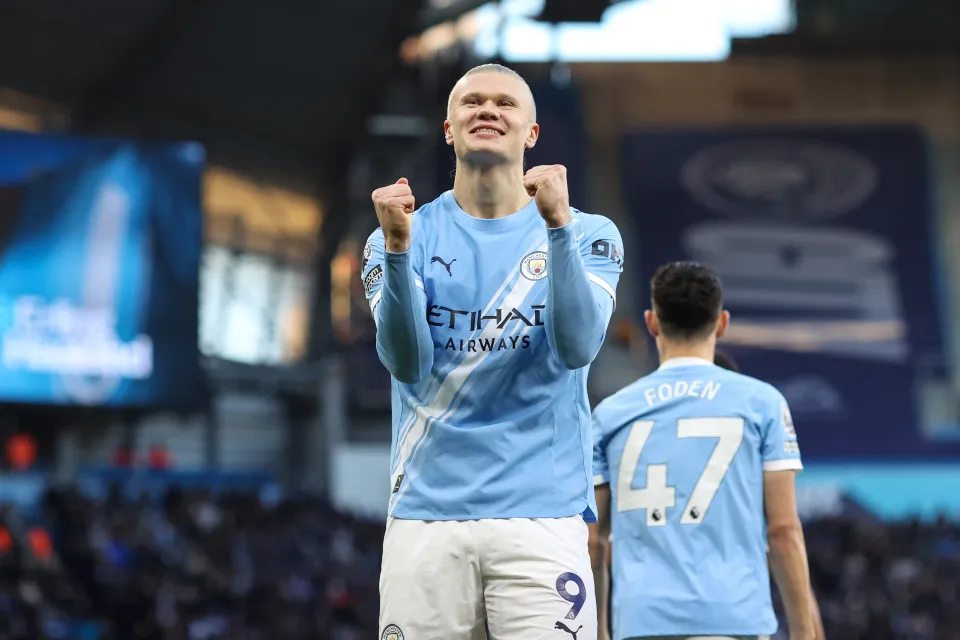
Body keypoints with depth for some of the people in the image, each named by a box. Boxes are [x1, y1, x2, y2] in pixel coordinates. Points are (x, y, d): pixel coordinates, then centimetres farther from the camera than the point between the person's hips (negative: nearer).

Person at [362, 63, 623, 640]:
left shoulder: (586, 234, 7)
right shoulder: (401, 237, 8)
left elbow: (577, 346, -11)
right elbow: (407, 363, -7)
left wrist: (558, 225, -20)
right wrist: (398, 246, -20)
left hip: (543, 513, -1)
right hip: (426, 519, 1)